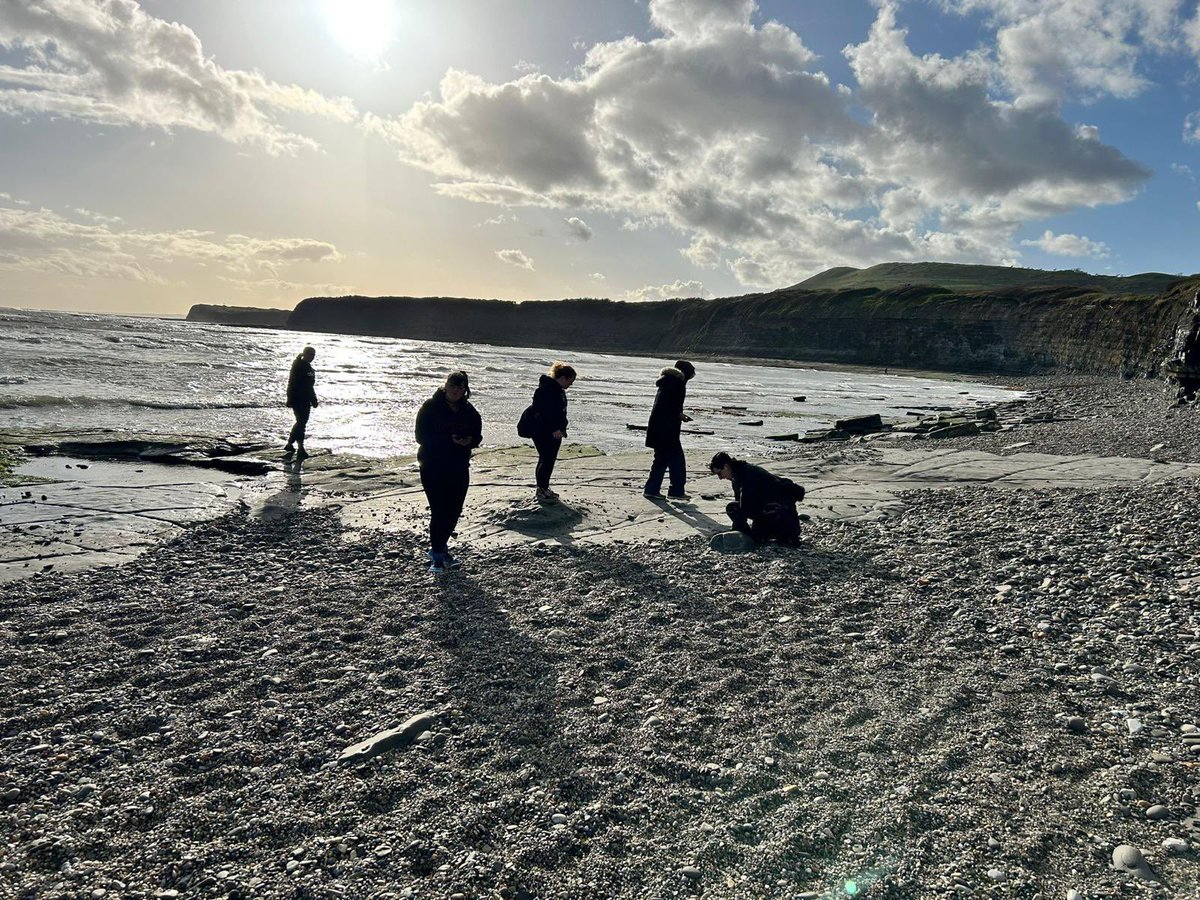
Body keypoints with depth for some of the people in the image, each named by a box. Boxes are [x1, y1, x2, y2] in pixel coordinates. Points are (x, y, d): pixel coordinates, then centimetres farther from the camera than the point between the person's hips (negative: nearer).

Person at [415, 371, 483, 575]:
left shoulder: (469, 411, 6)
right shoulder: (430, 407, -7)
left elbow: (478, 435, 9)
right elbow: (422, 436, -12)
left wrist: (470, 441, -15)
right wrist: (450, 440, -20)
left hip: (459, 468, 5)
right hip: (433, 468, -5)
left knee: (454, 512, 9)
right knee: (439, 511, -7)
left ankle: (440, 548, 30)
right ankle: (437, 556, 6)